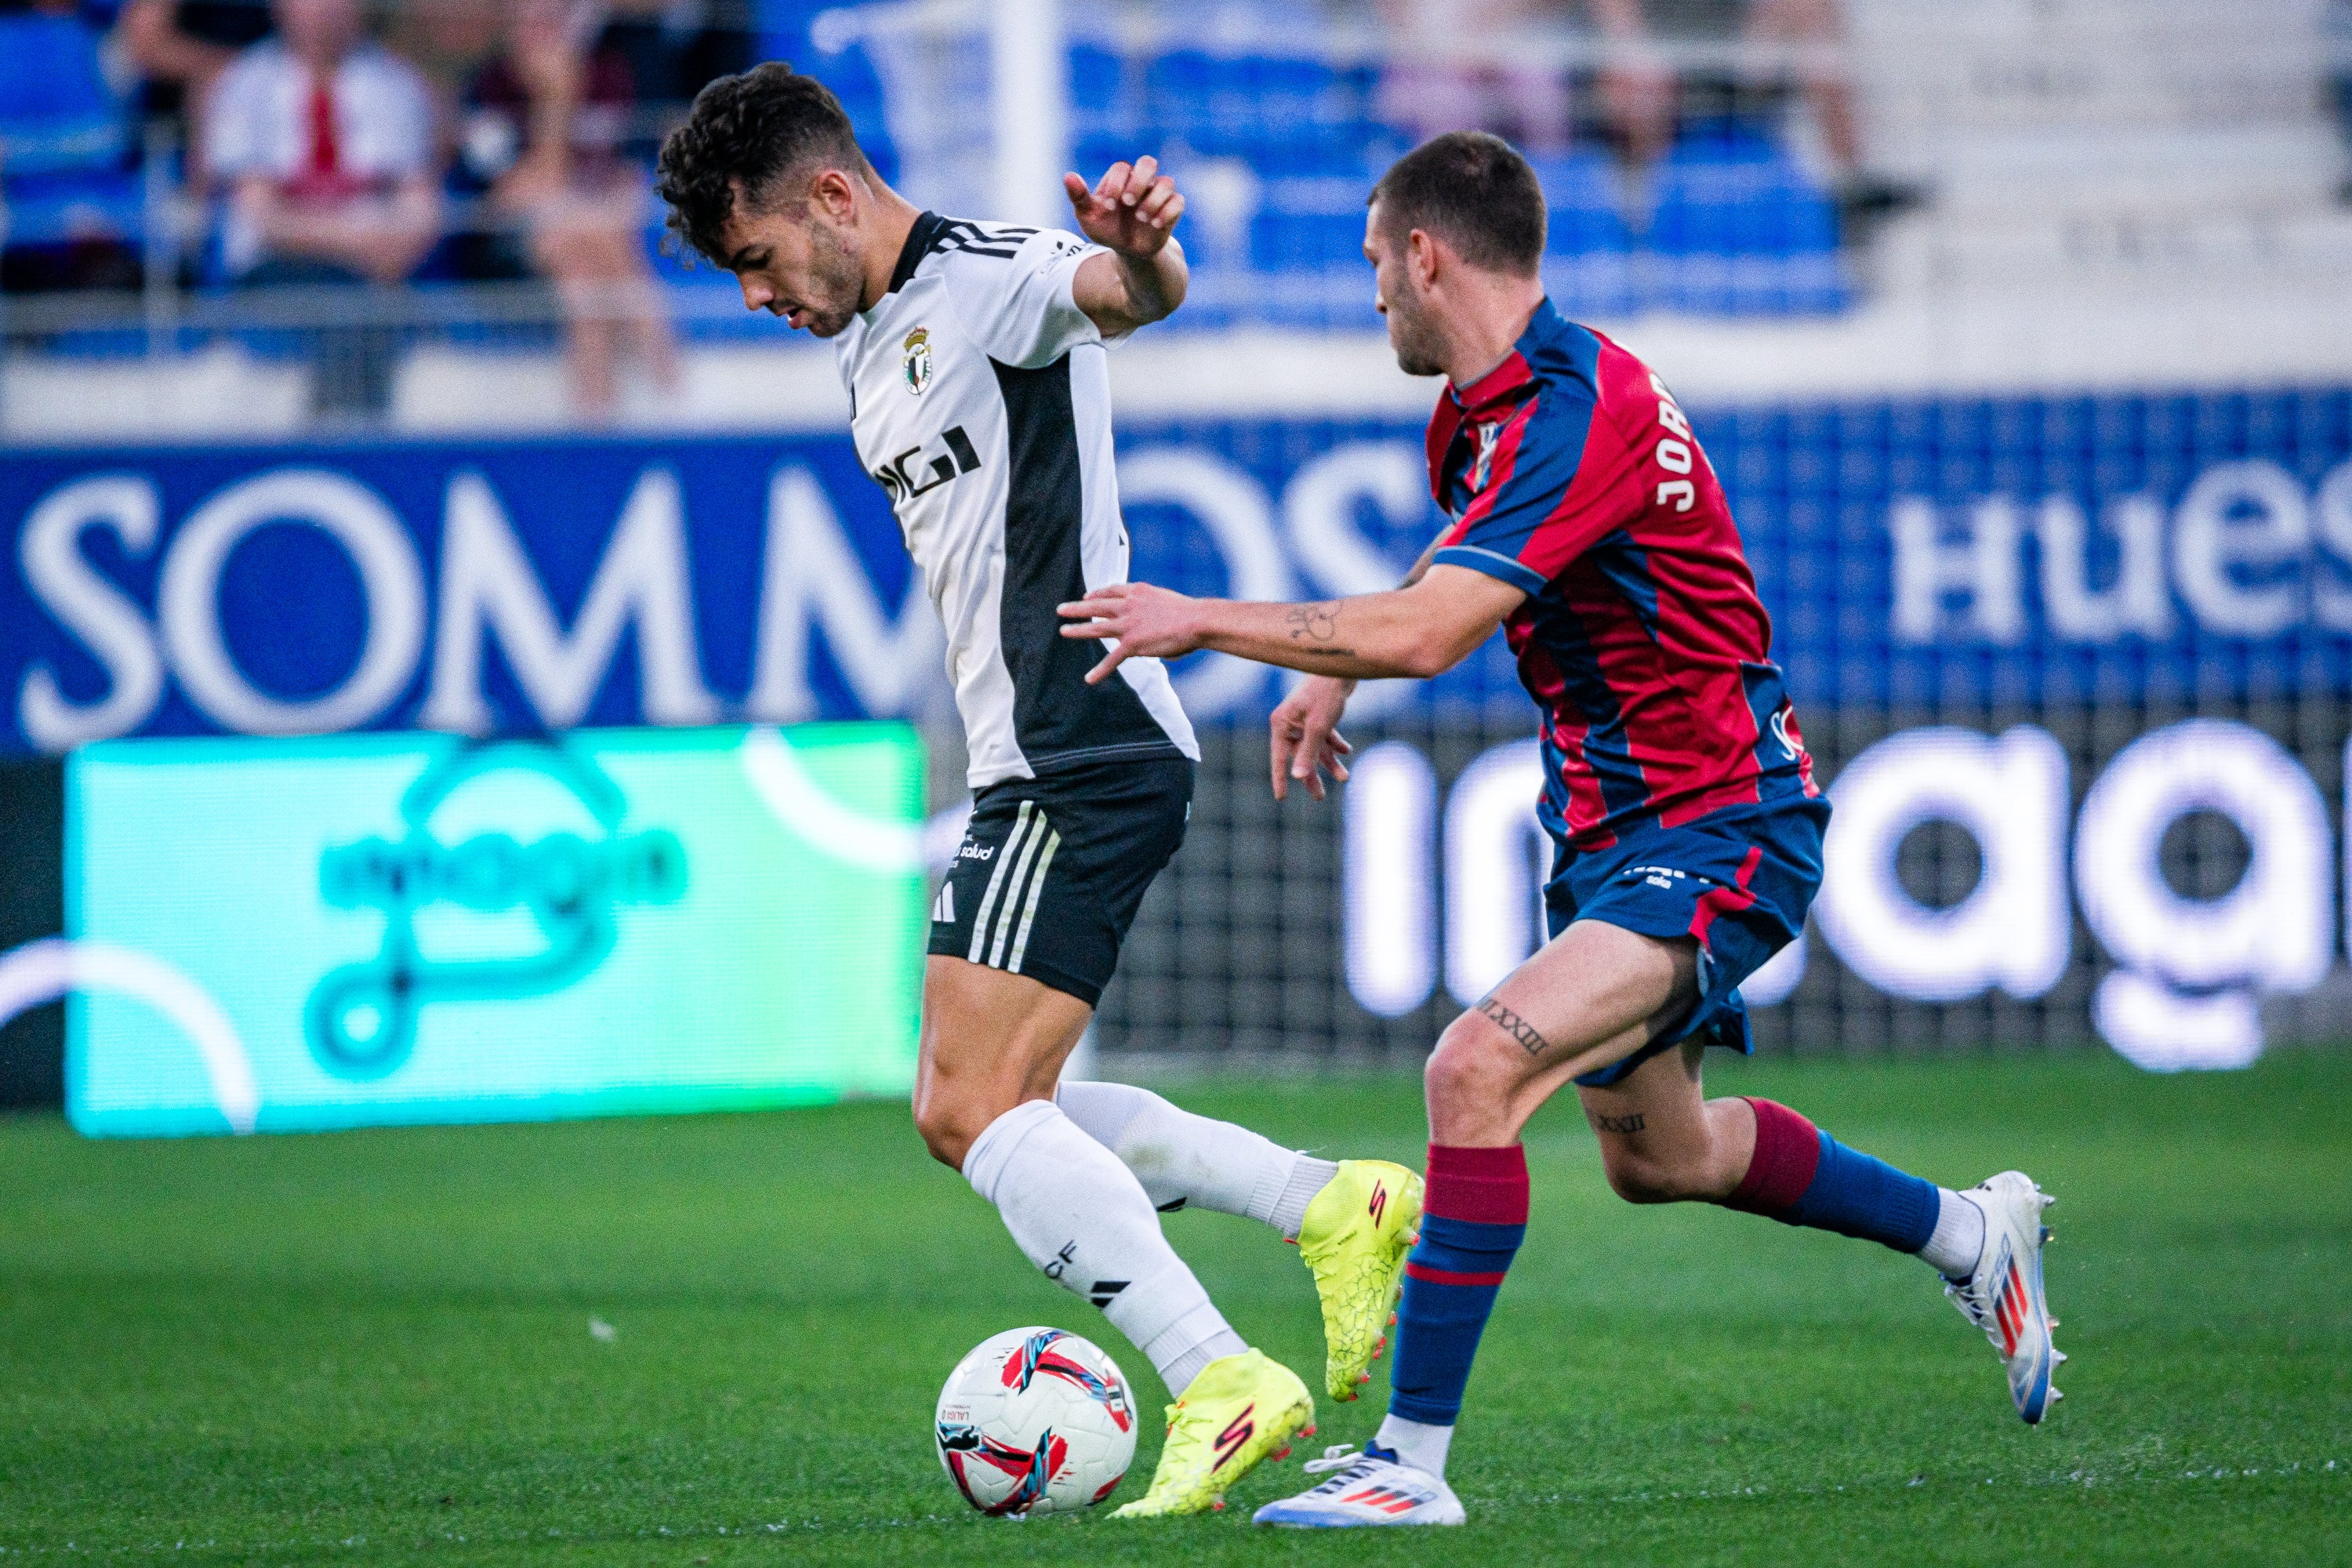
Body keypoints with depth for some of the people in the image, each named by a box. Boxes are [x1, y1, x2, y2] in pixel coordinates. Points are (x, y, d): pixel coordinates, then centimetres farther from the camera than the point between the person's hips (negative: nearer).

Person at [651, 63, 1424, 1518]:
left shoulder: (982, 276, -11)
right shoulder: (871, 351, 20)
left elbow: (1132, 296, -33)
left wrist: (1138, 250, -55)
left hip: (1086, 755, -11)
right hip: (1028, 761, 11)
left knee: (980, 1106, -15)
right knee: (969, 1112, 14)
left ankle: (1221, 1383, -18)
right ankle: (1336, 1205, 13)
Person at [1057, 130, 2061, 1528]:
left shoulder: (1578, 412, -24)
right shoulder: (1491, 410, 6)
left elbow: (1426, 632, -32)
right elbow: (1455, 558, 31)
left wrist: (1203, 620, -22)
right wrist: (1333, 671, 18)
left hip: (1718, 837, -11)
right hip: (1619, 831, 11)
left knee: (1479, 1069, -27)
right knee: (1655, 1152, 26)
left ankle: (1413, 1463, -24)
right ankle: (1972, 1237, 48)